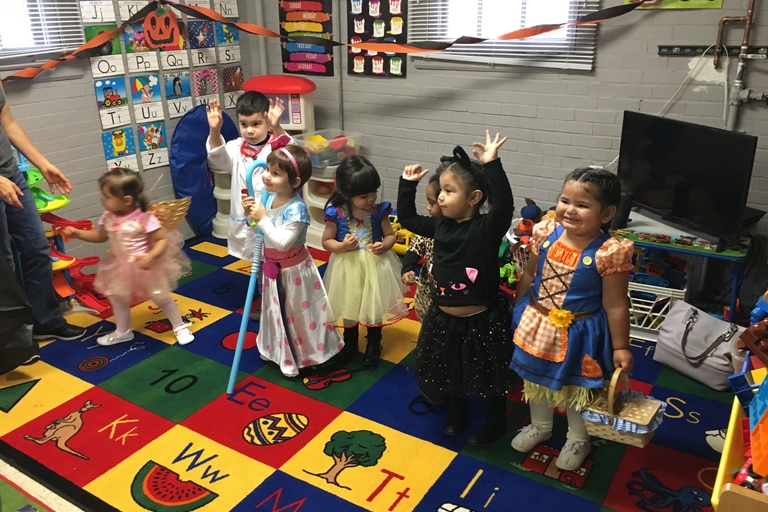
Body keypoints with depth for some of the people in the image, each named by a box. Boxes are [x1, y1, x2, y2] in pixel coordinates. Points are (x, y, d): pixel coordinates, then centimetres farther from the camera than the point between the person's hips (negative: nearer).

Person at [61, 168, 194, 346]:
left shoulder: (145, 219, -28)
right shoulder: (108, 218, -8)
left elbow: (163, 240, -23)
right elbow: (100, 236, 10)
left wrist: (150, 257, -38)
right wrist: (77, 233, -2)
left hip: (146, 266, -6)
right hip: (121, 267, 7)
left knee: (161, 297, 6)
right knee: (117, 298, 18)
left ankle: (180, 327, 25)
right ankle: (123, 331, 40)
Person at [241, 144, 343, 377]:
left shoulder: (296, 209, -29)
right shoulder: (270, 197, -5)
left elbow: (283, 242, -34)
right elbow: (261, 229, 9)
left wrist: (263, 218, -29)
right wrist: (251, 212, -10)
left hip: (293, 271, -8)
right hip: (274, 269, 8)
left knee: (298, 313, 11)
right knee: (277, 311, 25)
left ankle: (304, 355, 33)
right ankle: (280, 351, 47)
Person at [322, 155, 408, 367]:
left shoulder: (379, 211, -11)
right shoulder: (336, 213, -15)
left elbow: (390, 235, 0)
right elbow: (326, 241, -6)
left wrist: (384, 246, -21)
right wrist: (342, 246, -25)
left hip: (375, 265, 1)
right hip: (347, 266, 0)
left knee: (375, 304, 13)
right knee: (349, 305, 17)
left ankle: (374, 344, 35)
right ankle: (350, 342, 40)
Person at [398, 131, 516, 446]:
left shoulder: (487, 228, -20)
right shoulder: (441, 225, -2)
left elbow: (504, 205, -39)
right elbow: (408, 219, 11)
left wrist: (491, 166, -45)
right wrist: (408, 184, 3)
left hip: (481, 321, -6)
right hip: (444, 318, 6)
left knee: (490, 376, 15)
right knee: (451, 371, 25)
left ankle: (495, 422, 39)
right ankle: (457, 412, 51)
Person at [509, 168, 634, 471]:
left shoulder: (609, 253, -24)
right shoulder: (546, 234, -11)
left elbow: (615, 305, -16)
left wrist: (620, 347, -10)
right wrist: (517, 310, 12)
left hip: (577, 333, -4)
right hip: (537, 326, 5)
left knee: (576, 389, 18)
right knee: (535, 379, 25)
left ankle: (578, 440, 46)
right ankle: (540, 426, 53)